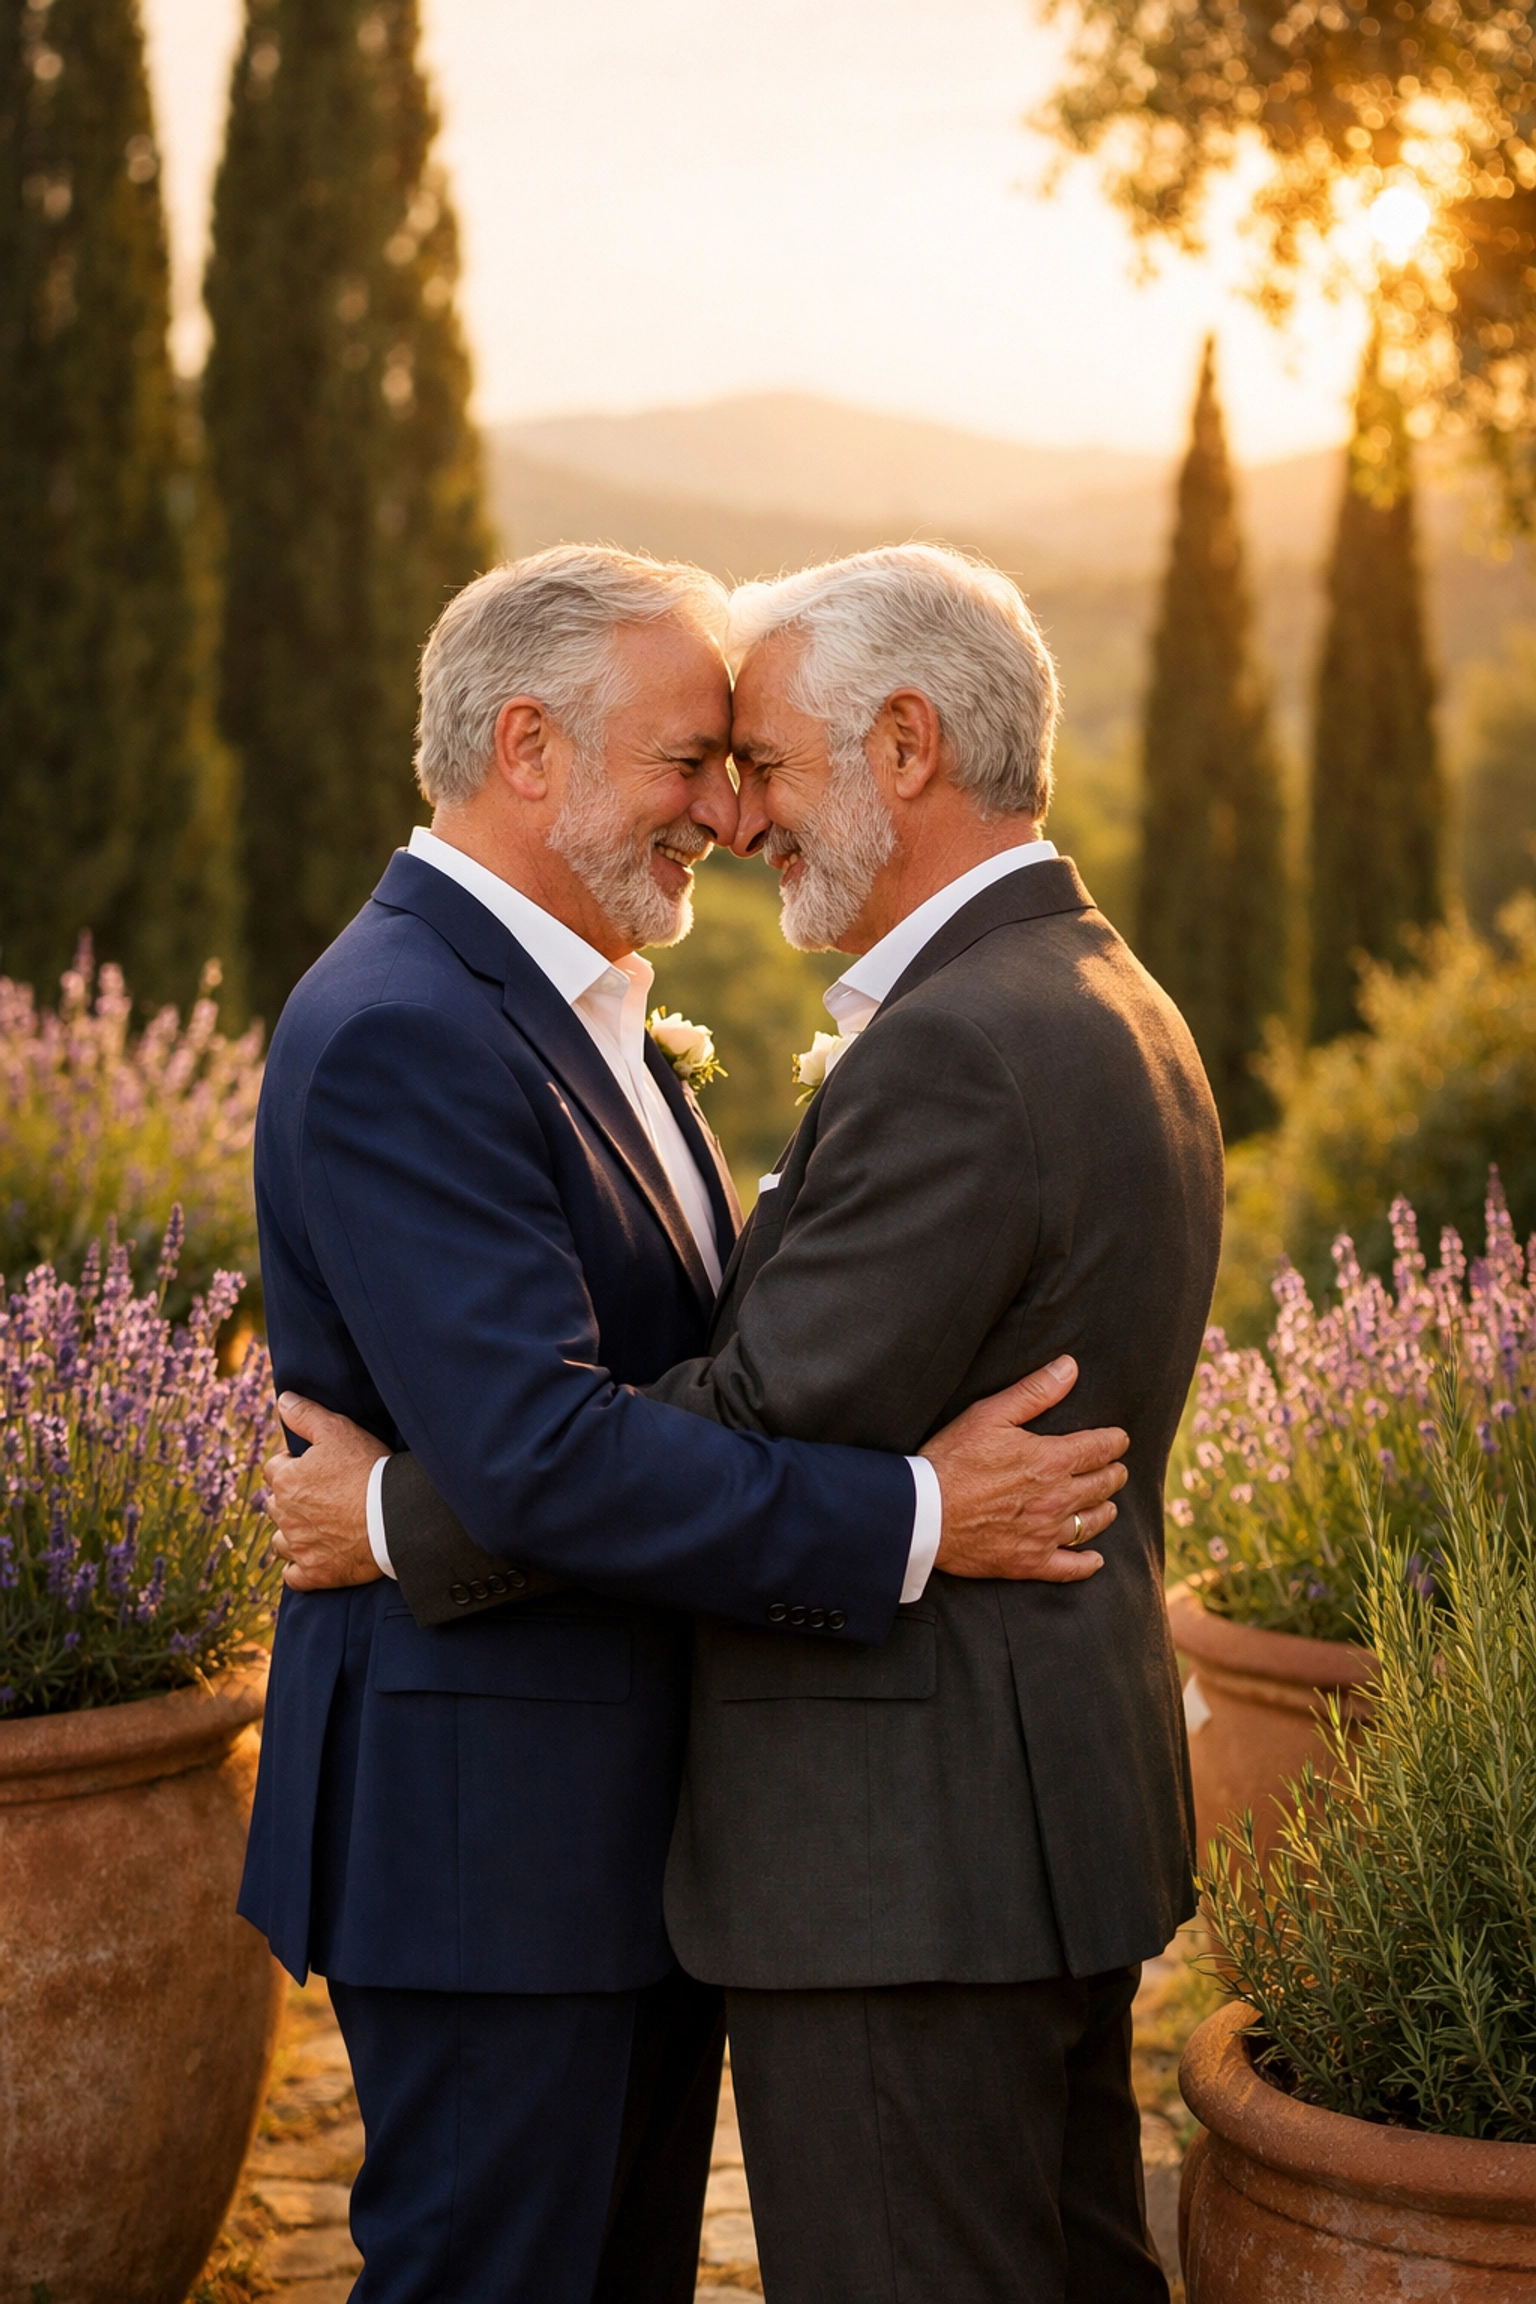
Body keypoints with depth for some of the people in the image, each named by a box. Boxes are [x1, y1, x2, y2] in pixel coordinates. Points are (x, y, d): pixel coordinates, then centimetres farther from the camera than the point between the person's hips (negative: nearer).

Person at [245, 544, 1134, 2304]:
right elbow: (536, 1453, -29)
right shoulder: (400, 1037, -20)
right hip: (489, 1824, -10)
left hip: (638, 1810, 10)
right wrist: (909, 1519, -25)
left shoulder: (579, 1013, 13)